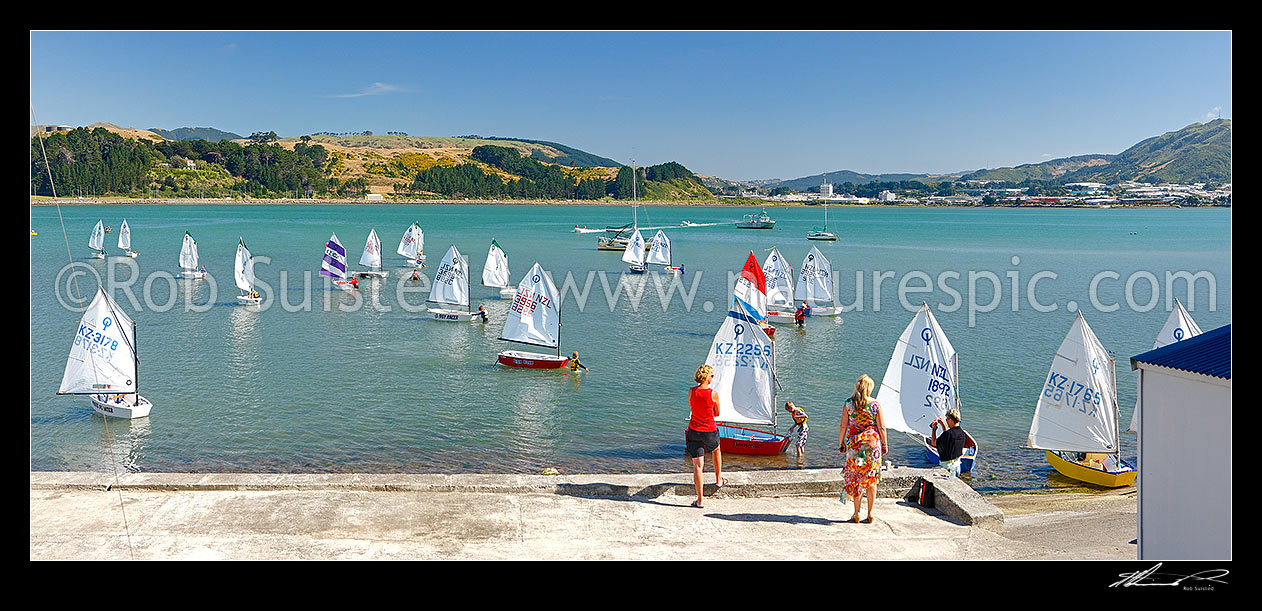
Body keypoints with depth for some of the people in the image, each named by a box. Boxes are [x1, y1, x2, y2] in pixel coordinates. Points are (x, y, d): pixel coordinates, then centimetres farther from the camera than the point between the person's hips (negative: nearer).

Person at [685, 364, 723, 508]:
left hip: (694, 431, 2)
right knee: (717, 450, 33)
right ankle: (718, 479, 43)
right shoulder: (713, 393, -13)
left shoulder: (691, 391, -5)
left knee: (697, 465, 3)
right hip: (710, 431, -1)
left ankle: (700, 500, 5)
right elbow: (717, 413, 1)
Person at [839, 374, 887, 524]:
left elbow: (843, 426, -1)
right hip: (872, 443, -1)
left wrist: (841, 443, 10)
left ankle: (856, 514, 10)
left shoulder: (848, 404, -3)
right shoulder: (875, 405, -5)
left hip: (853, 444, 1)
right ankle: (869, 514, 11)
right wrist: (884, 444, 8)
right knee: (871, 480, 8)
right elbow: (881, 427, -3)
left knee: (855, 478, 9)